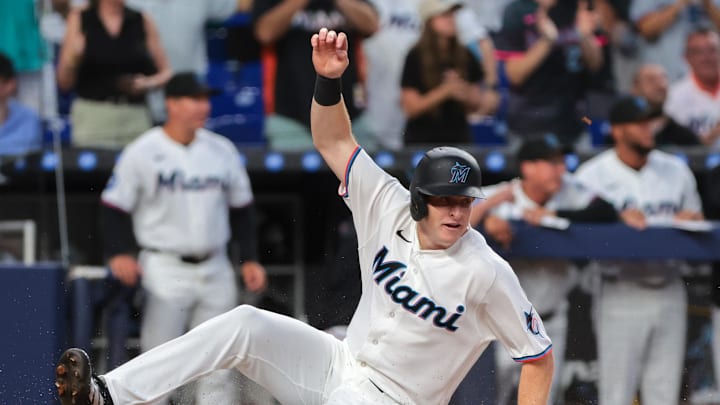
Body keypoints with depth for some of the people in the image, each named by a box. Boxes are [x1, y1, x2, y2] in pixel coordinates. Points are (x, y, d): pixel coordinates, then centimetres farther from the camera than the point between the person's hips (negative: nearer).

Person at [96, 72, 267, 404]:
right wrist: (119, 254, -19)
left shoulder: (222, 150, 9)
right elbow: (114, 207, -5)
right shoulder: (142, 152, -6)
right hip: (164, 269, -5)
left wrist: (249, 259, 9)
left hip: (214, 270, 5)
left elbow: (241, 210, 16)